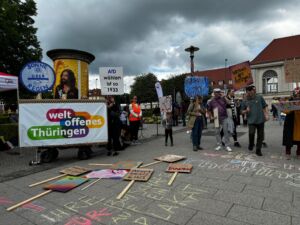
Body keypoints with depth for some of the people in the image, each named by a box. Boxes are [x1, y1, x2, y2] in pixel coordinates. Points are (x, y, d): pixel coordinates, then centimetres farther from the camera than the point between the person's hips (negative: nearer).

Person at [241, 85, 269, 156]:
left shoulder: (259, 97, 5)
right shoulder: (245, 101, 5)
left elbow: (265, 106, 8)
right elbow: (242, 111, 12)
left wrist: (267, 114, -2)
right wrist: (246, 111, -9)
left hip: (260, 120, 1)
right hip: (251, 121, -1)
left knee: (260, 135, 5)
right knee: (251, 133, -18)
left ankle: (258, 150, 19)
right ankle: (251, 145, 11)